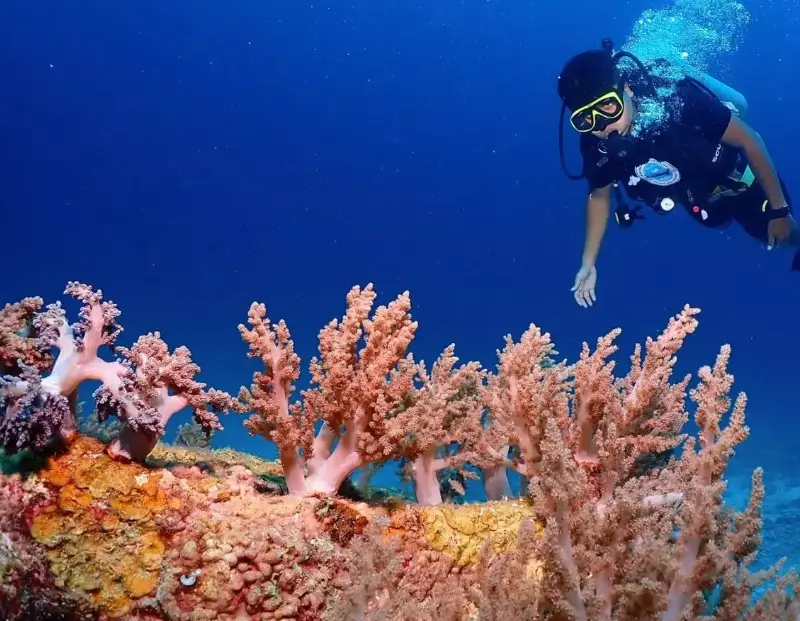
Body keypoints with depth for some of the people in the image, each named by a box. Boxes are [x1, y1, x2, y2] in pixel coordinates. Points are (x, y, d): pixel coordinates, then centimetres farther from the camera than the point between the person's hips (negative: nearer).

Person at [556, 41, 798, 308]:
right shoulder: (595, 145, -28)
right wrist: (588, 263, -7)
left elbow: (749, 140, -30)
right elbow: (599, 195, -7)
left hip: (742, 183, -4)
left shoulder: (677, 100, -42)